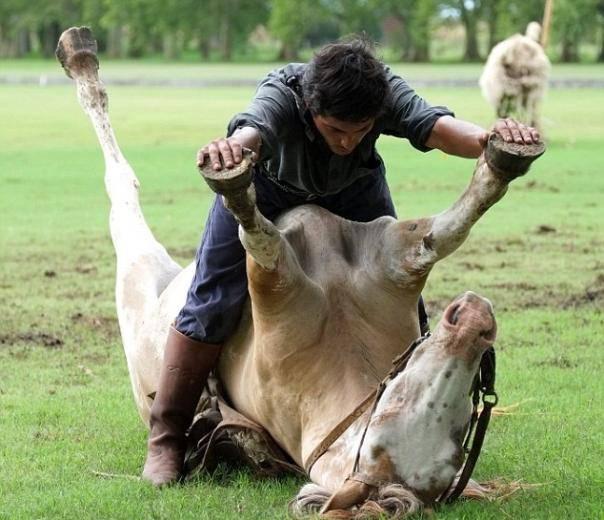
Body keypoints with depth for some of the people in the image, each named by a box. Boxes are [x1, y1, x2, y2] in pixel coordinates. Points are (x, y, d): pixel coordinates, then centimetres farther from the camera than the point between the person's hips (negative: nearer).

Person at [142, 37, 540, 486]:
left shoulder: (388, 92, -36)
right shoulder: (279, 95, -43)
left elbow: (438, 127, -52)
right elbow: (249, 132, -64)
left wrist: (488, 138, -75)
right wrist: (229, 149, -89)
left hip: (353, 188, 3)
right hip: (267, 185, -2)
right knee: (213, 301, -11)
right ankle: (166, 438, 2)